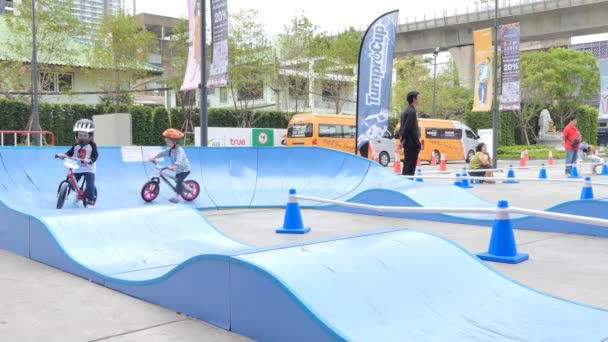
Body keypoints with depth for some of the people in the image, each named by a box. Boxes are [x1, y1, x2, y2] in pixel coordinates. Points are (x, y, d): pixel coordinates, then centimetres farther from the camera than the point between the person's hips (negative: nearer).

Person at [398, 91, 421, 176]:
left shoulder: (406, 111, 16)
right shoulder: (412, 111, -15)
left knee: (407, 164, 13)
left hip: (408, 143, 10)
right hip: (413, 143, -10)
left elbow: (403, 127, 17)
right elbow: (407, 127, -20)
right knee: (410, 165, -7)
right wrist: (403, 139, -12)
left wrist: (402, 139, 13)